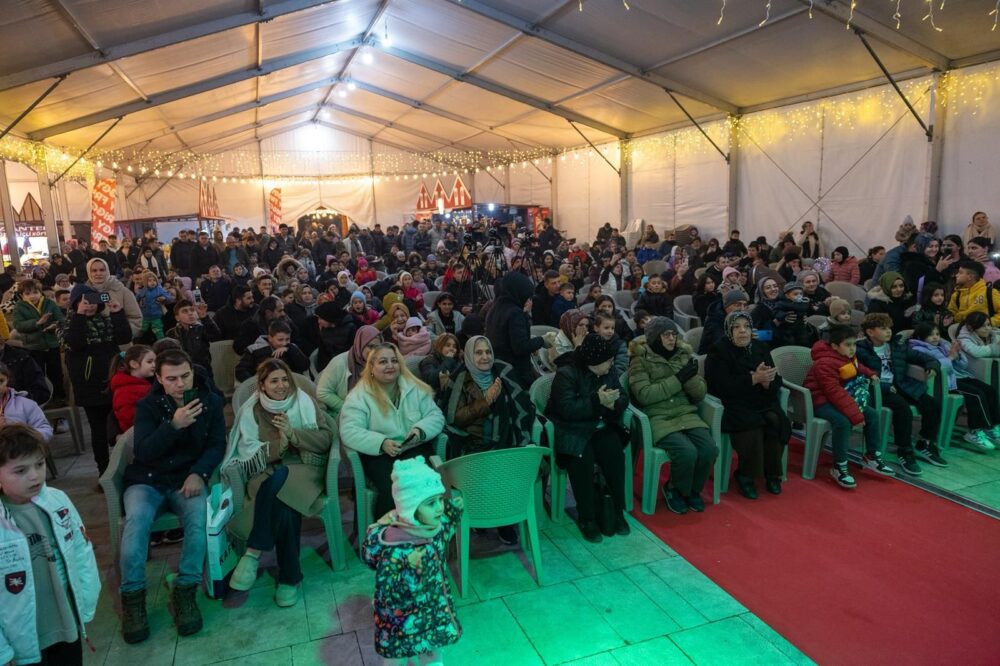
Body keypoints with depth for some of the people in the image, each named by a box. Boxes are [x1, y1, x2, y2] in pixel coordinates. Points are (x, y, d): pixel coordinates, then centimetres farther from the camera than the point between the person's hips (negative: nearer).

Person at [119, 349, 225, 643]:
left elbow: (217, 444, 1)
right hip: (147, 479, 0)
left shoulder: (211, 401, 2)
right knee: (136, 519, -31)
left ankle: (185, 592, -18)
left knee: (200, 518, -30)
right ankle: (132, 596, -17)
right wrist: (173, 425, -28)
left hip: (187, 478, 0)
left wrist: (199, 473, -18)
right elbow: (142, 452, -12)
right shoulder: (147, 406, -1)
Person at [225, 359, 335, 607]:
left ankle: (253, 553, -24)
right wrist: (279, 444, -17)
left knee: (277, 483, -35)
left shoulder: (304, 402, 7)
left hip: (303, 466, -1)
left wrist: (293, 433, -12)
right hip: (268, 470, 1)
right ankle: (290, 577, -23)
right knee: (283, 505, -34)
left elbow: (327, 436, 0)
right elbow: (249, 453, 0)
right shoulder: (251, 410, 9)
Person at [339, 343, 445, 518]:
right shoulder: (359, 395, -3)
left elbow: (436, 415, 7)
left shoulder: (415, 388, 6)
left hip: (415, 449, 2)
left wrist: (421, 429, -16)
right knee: (391, 488, -31)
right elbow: (349, 432, -13)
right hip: (378, 454, -2)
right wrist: (381, 443, -27)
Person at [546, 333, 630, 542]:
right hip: (572, 431, -5)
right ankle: (587, 519, -18)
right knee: (582, 459, -32)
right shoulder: (566, 375, -12)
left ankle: (617, 511, -11)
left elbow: (623, 398, 8)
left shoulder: (609, 373, 9)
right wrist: (597, 401, -27)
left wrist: (614, 403, -16)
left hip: (601, 429, 5)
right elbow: (566, 409, -23)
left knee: (615, 455, -26)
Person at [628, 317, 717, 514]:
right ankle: (674, 490, 4)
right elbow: (644, 395, -16)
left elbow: (700, 394, 8)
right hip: (657, 418, -5)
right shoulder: (640, 360, -2)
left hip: (686, 414, 5)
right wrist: (678, 379, -14)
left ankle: (693, 489, 9)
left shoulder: (684, 355, 11)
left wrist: (691, 377, -14)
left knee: (710, 450, -19)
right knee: (687, 452, -27)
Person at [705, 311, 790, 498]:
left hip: (762, 402, 5)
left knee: (776, 421, -25)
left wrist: (766, 380, -20)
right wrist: (754, 379, -24)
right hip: (734, 404, -5)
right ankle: (745, 475, -10)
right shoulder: (718, 352, -5)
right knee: (752, 426, -31)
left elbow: (777, 382, 5)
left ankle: (772, 473, -7)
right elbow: (723, 387, -17)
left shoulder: (760, 348, 11)